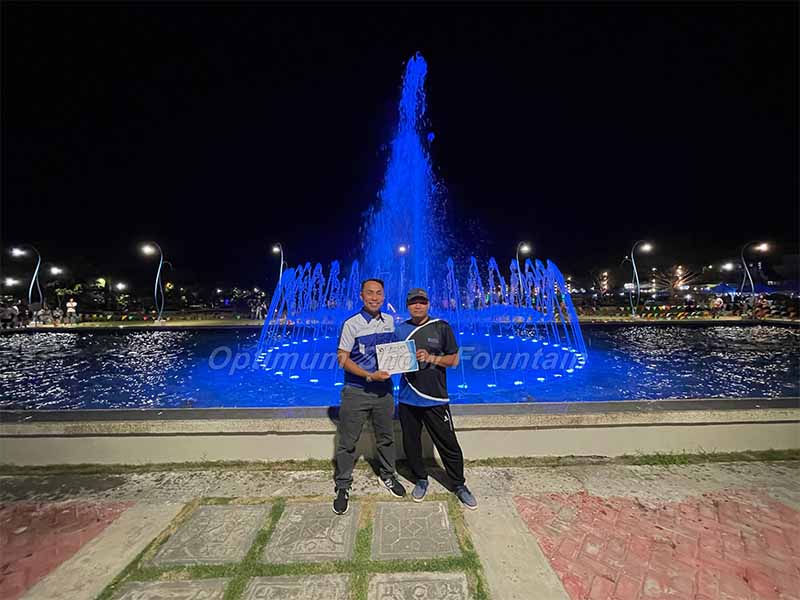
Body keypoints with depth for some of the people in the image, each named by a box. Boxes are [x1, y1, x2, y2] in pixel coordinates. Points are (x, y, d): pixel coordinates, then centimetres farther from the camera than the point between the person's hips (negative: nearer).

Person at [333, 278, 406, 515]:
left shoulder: (390, 321, 2)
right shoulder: (351, 324, -12)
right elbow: (343, 359, -13)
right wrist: (370, 376, -21)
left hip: (384, 389, 4)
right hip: (356, 391, -4)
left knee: (386, 437, 20)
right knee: (347, 442, 9)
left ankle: (387, 476, 43)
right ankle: (343, 487, 30)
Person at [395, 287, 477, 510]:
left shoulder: (441, 328, -3)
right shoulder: (400, 330, 4)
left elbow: (454, 360, -1)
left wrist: (431, 358, -16)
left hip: (435, 399, -2)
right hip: (408, 399, 3)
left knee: (448, 444, 8)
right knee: (411, 443, 16)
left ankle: (459, 485, 33)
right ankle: (421, 480, 41)